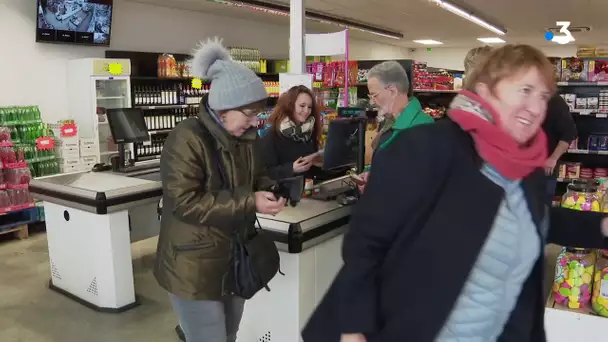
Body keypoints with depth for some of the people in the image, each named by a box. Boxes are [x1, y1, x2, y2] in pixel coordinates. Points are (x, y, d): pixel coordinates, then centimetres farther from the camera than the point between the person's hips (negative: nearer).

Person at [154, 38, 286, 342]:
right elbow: (184, 202, -25)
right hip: (195, 269, -8)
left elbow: (255, 178, 17)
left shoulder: (243, 138, 5)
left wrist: (271, 191, -7)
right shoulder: (186, 139, -20)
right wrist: (250, 203, -27)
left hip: (235, 263, 8)